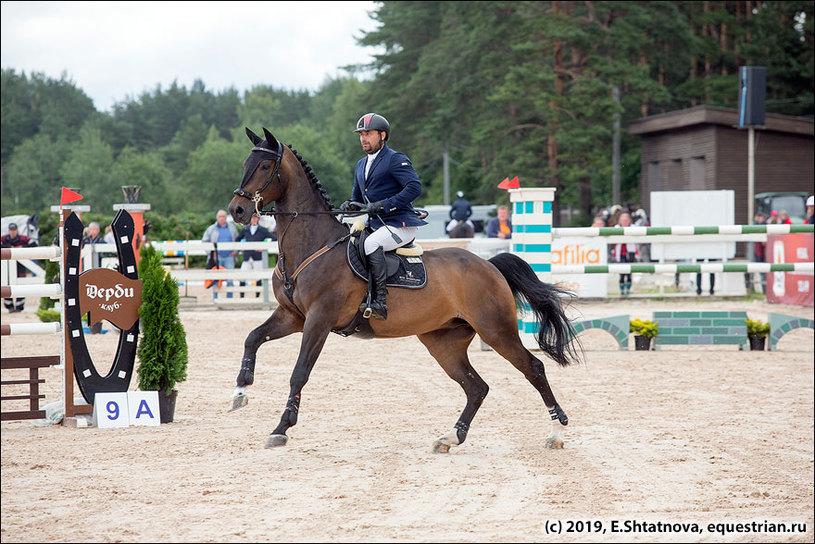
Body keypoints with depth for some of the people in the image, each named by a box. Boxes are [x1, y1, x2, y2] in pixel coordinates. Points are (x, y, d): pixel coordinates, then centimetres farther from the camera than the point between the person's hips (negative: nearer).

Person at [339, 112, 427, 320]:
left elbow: (414, 187, -19)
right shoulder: (361, 165, 20)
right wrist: (349, 205, 0)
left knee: (371, 244, -33)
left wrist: (382, 205, -25)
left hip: (400, 225, -9)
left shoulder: (395, 159, -7)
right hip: (376, 225, 9)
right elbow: (358, 197, 27)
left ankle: (380, 302, -36)